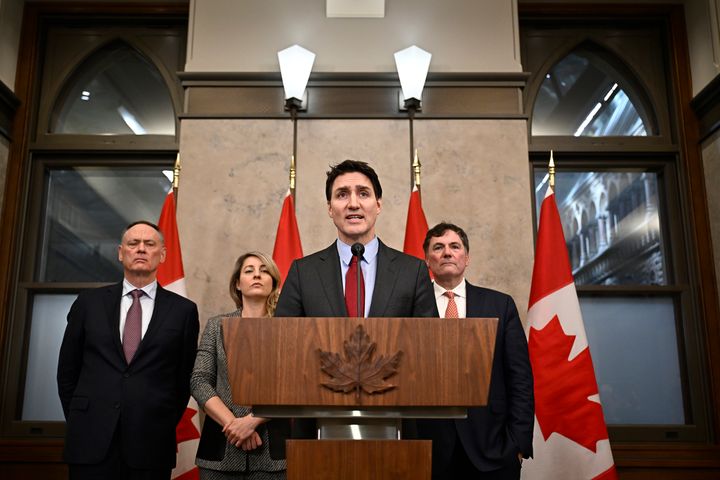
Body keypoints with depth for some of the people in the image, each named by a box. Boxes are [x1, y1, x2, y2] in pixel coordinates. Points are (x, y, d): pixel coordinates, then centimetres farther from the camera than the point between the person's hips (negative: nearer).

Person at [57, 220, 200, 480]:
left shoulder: (183, 310, 2)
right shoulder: (89, 302, 6)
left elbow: (185, 378, 6)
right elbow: (67, 370, 11)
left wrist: (164, 428, 4)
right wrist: (79, 424, 8)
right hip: (91, 442, 1)